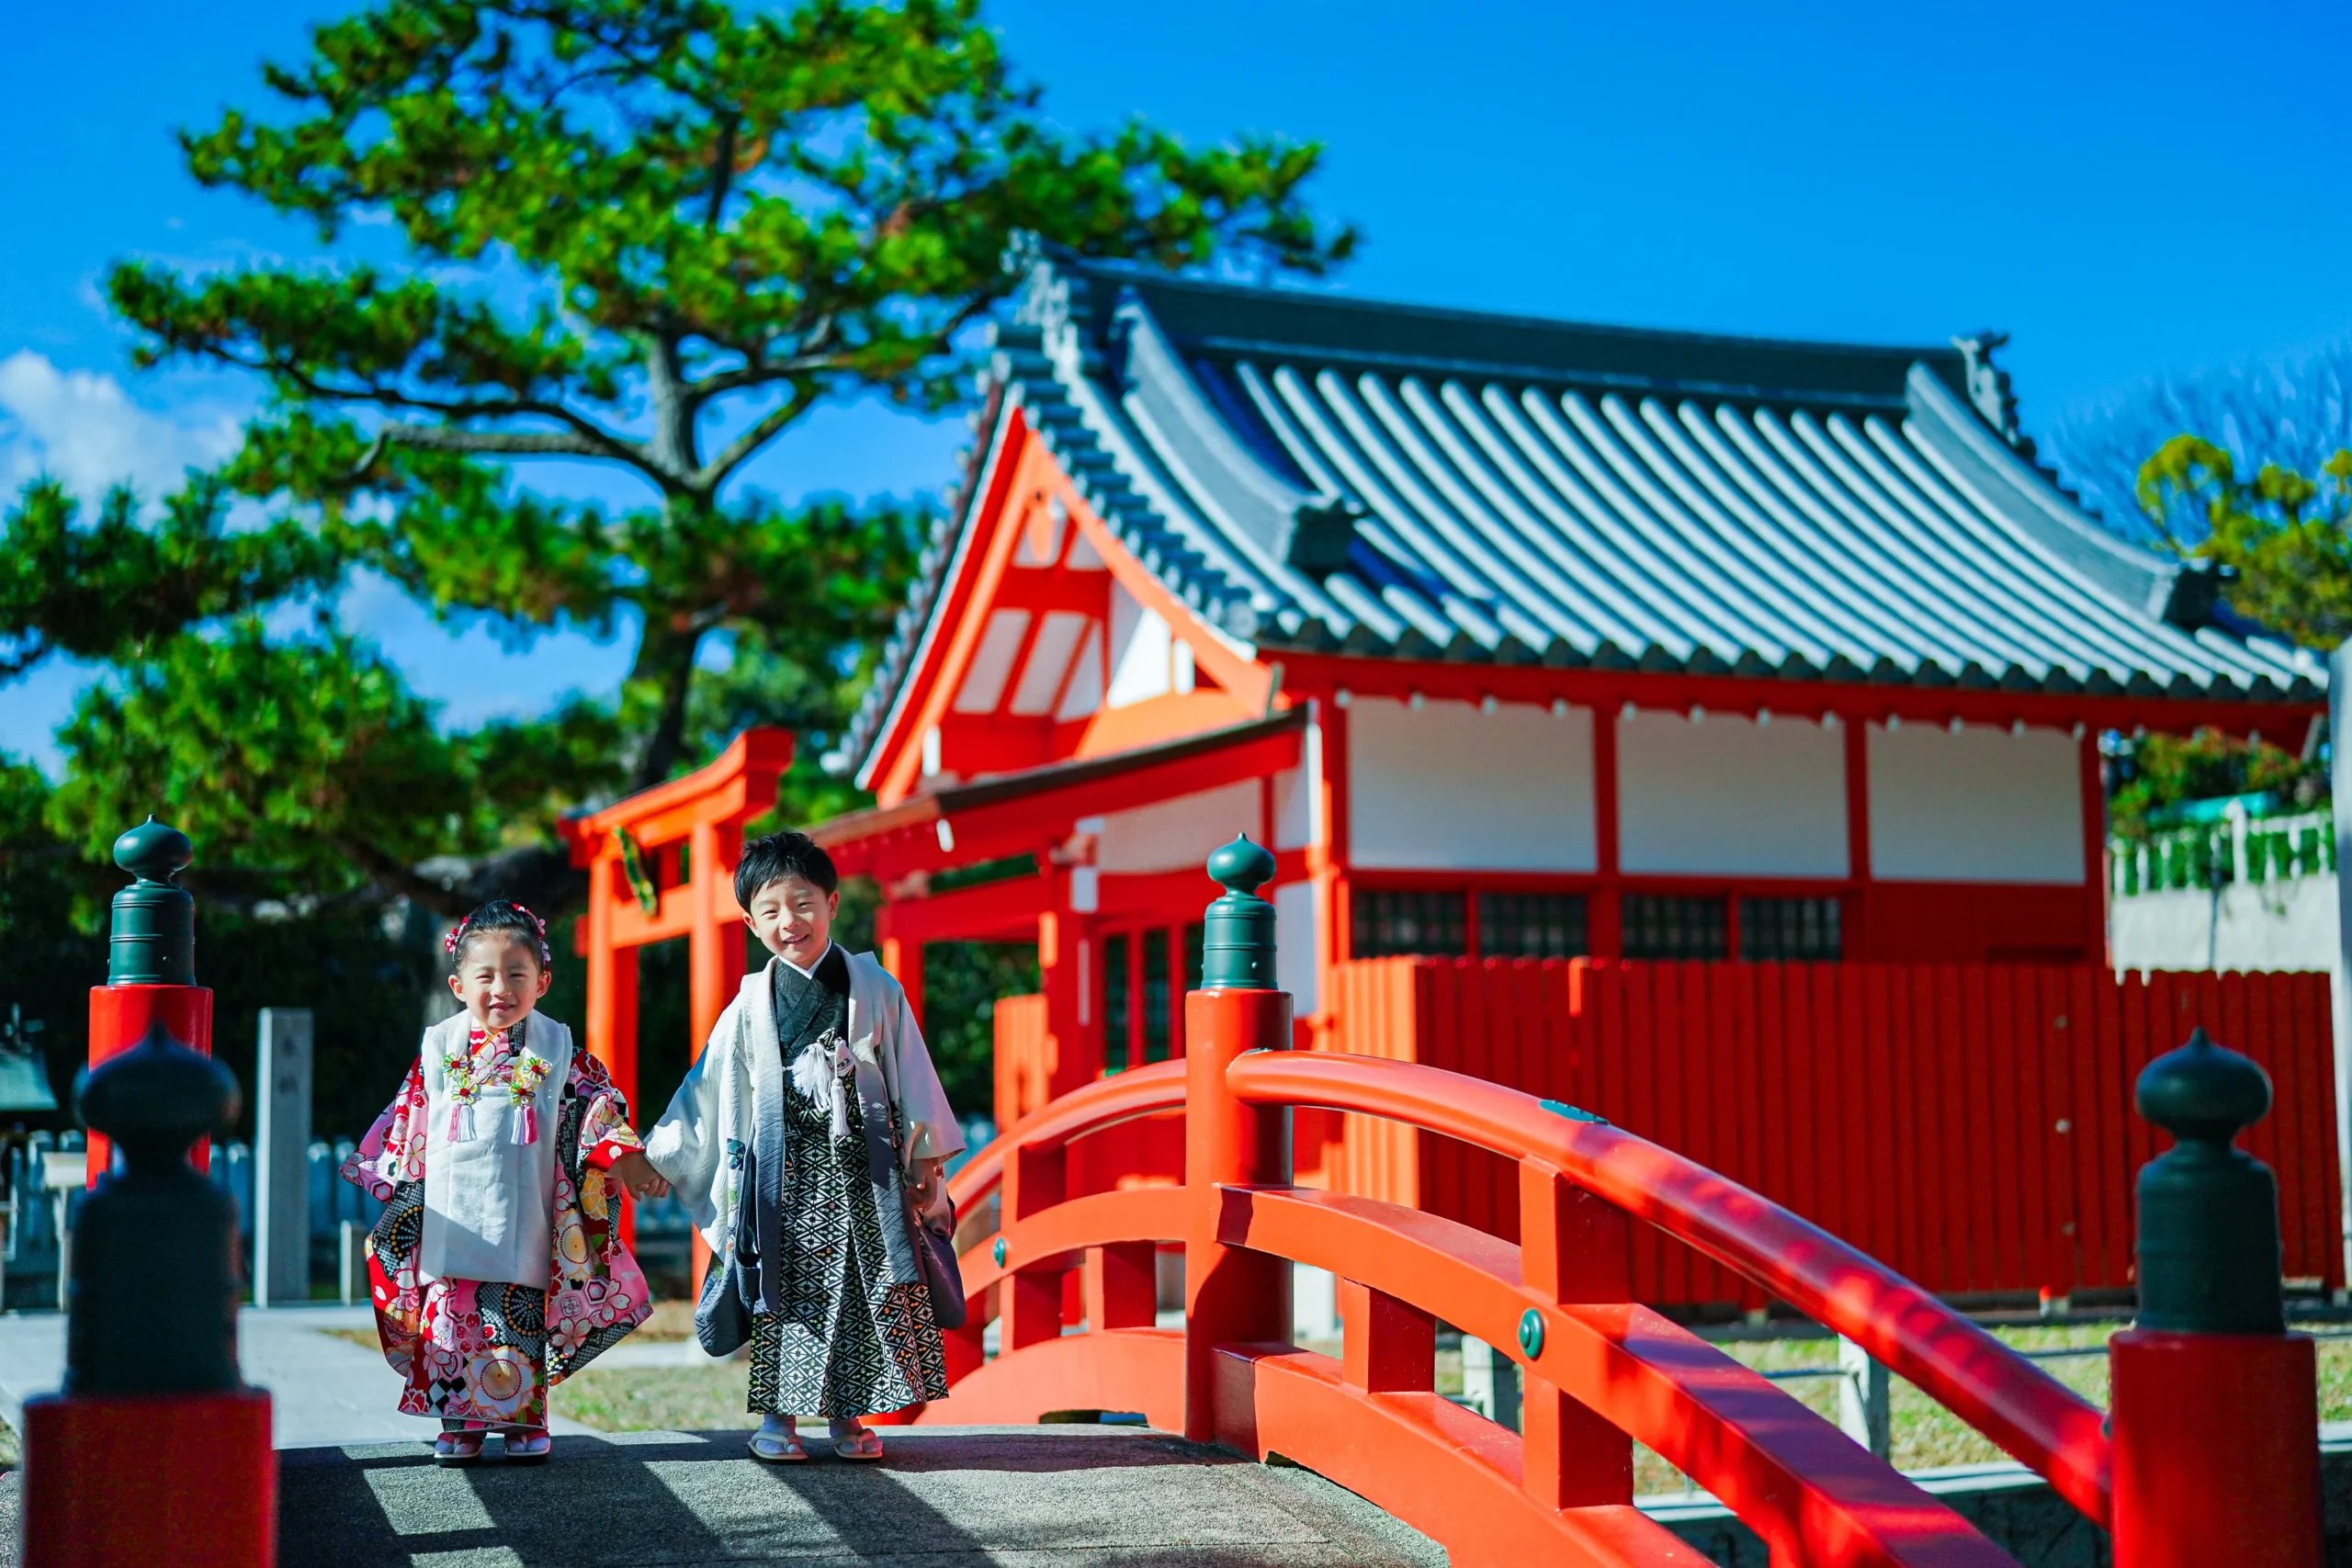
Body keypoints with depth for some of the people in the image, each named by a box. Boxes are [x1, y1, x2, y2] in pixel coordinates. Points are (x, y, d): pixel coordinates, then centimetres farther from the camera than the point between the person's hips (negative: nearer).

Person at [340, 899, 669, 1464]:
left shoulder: (557, 1049, 4)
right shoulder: (440, 1048, 6)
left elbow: (599, 1108, 6)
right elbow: (406, 1124, 14)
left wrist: (628, 1161, -1)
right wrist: (372, 1171, 16)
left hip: (523, 1221, -1)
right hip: (451, 1220, 1)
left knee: (522, 1314, -1)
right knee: (452, 1312, -2)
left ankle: (524, 1417, 10)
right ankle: (458, 1421, 7)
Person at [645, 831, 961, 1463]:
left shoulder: (875, 988, 2)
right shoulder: (751, 1007, 4)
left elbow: (911, 1076, 5)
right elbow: (709, 1088, 11)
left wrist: (924, 1160, 4)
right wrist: (655, 1154, 11)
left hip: (862, 1164, 0)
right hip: (787, 1168, 0)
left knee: (869, 1287, 0)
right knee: (788, 1286, -1)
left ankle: (847, 1414, 11)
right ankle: (778, 1415, 9)